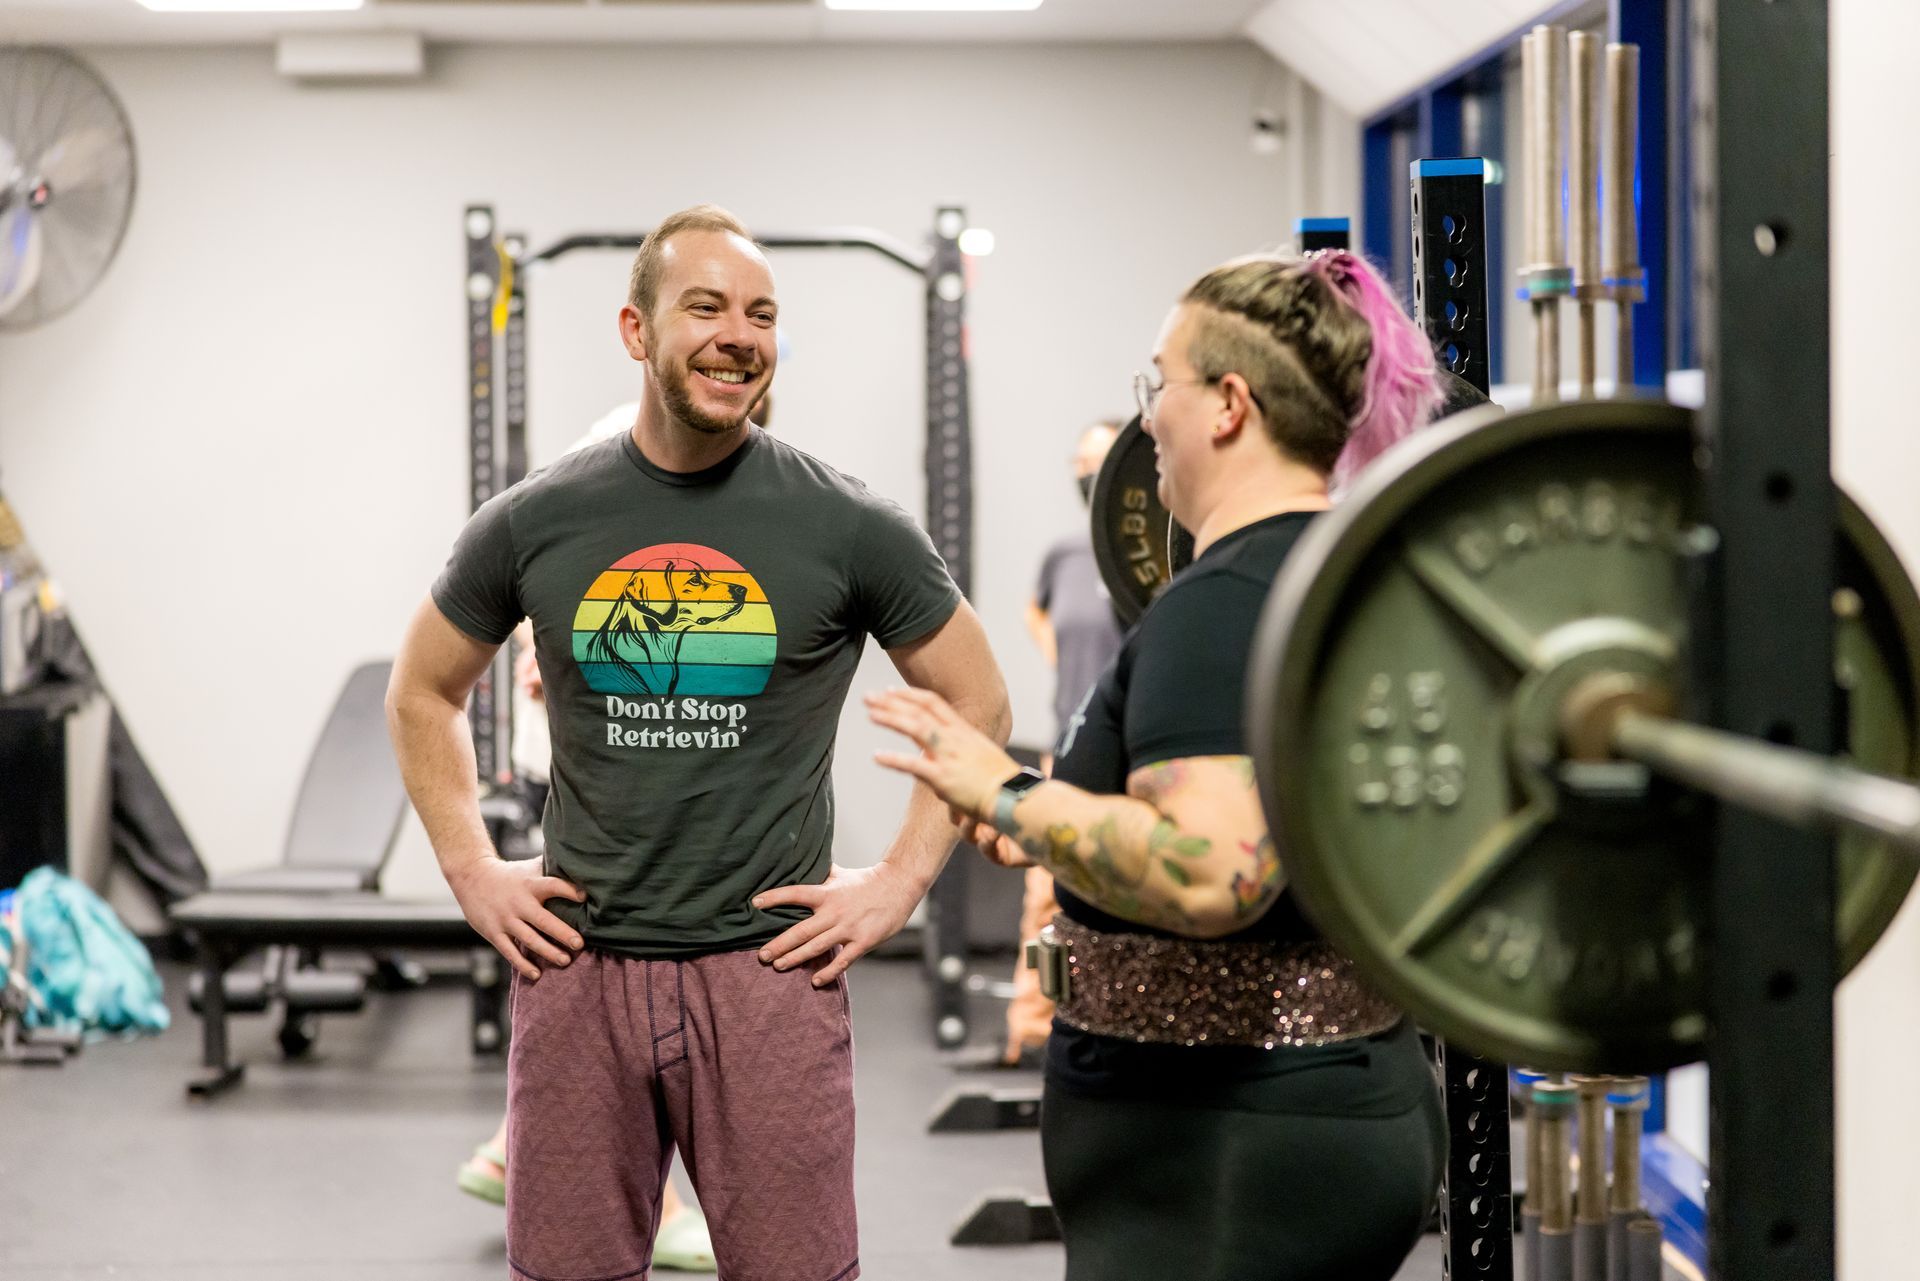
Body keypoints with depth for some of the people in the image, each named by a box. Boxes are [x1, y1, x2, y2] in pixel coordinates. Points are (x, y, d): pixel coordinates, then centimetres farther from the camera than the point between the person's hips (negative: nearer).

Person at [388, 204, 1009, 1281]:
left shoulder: (847, 526, -3)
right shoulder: (536, 523, 2)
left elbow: (977, 706, 7)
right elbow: (424, 695, 17)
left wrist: (900, 883, 0)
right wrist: (472, 870, 8)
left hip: (771, 970, -2)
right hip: (578, 968, 2)